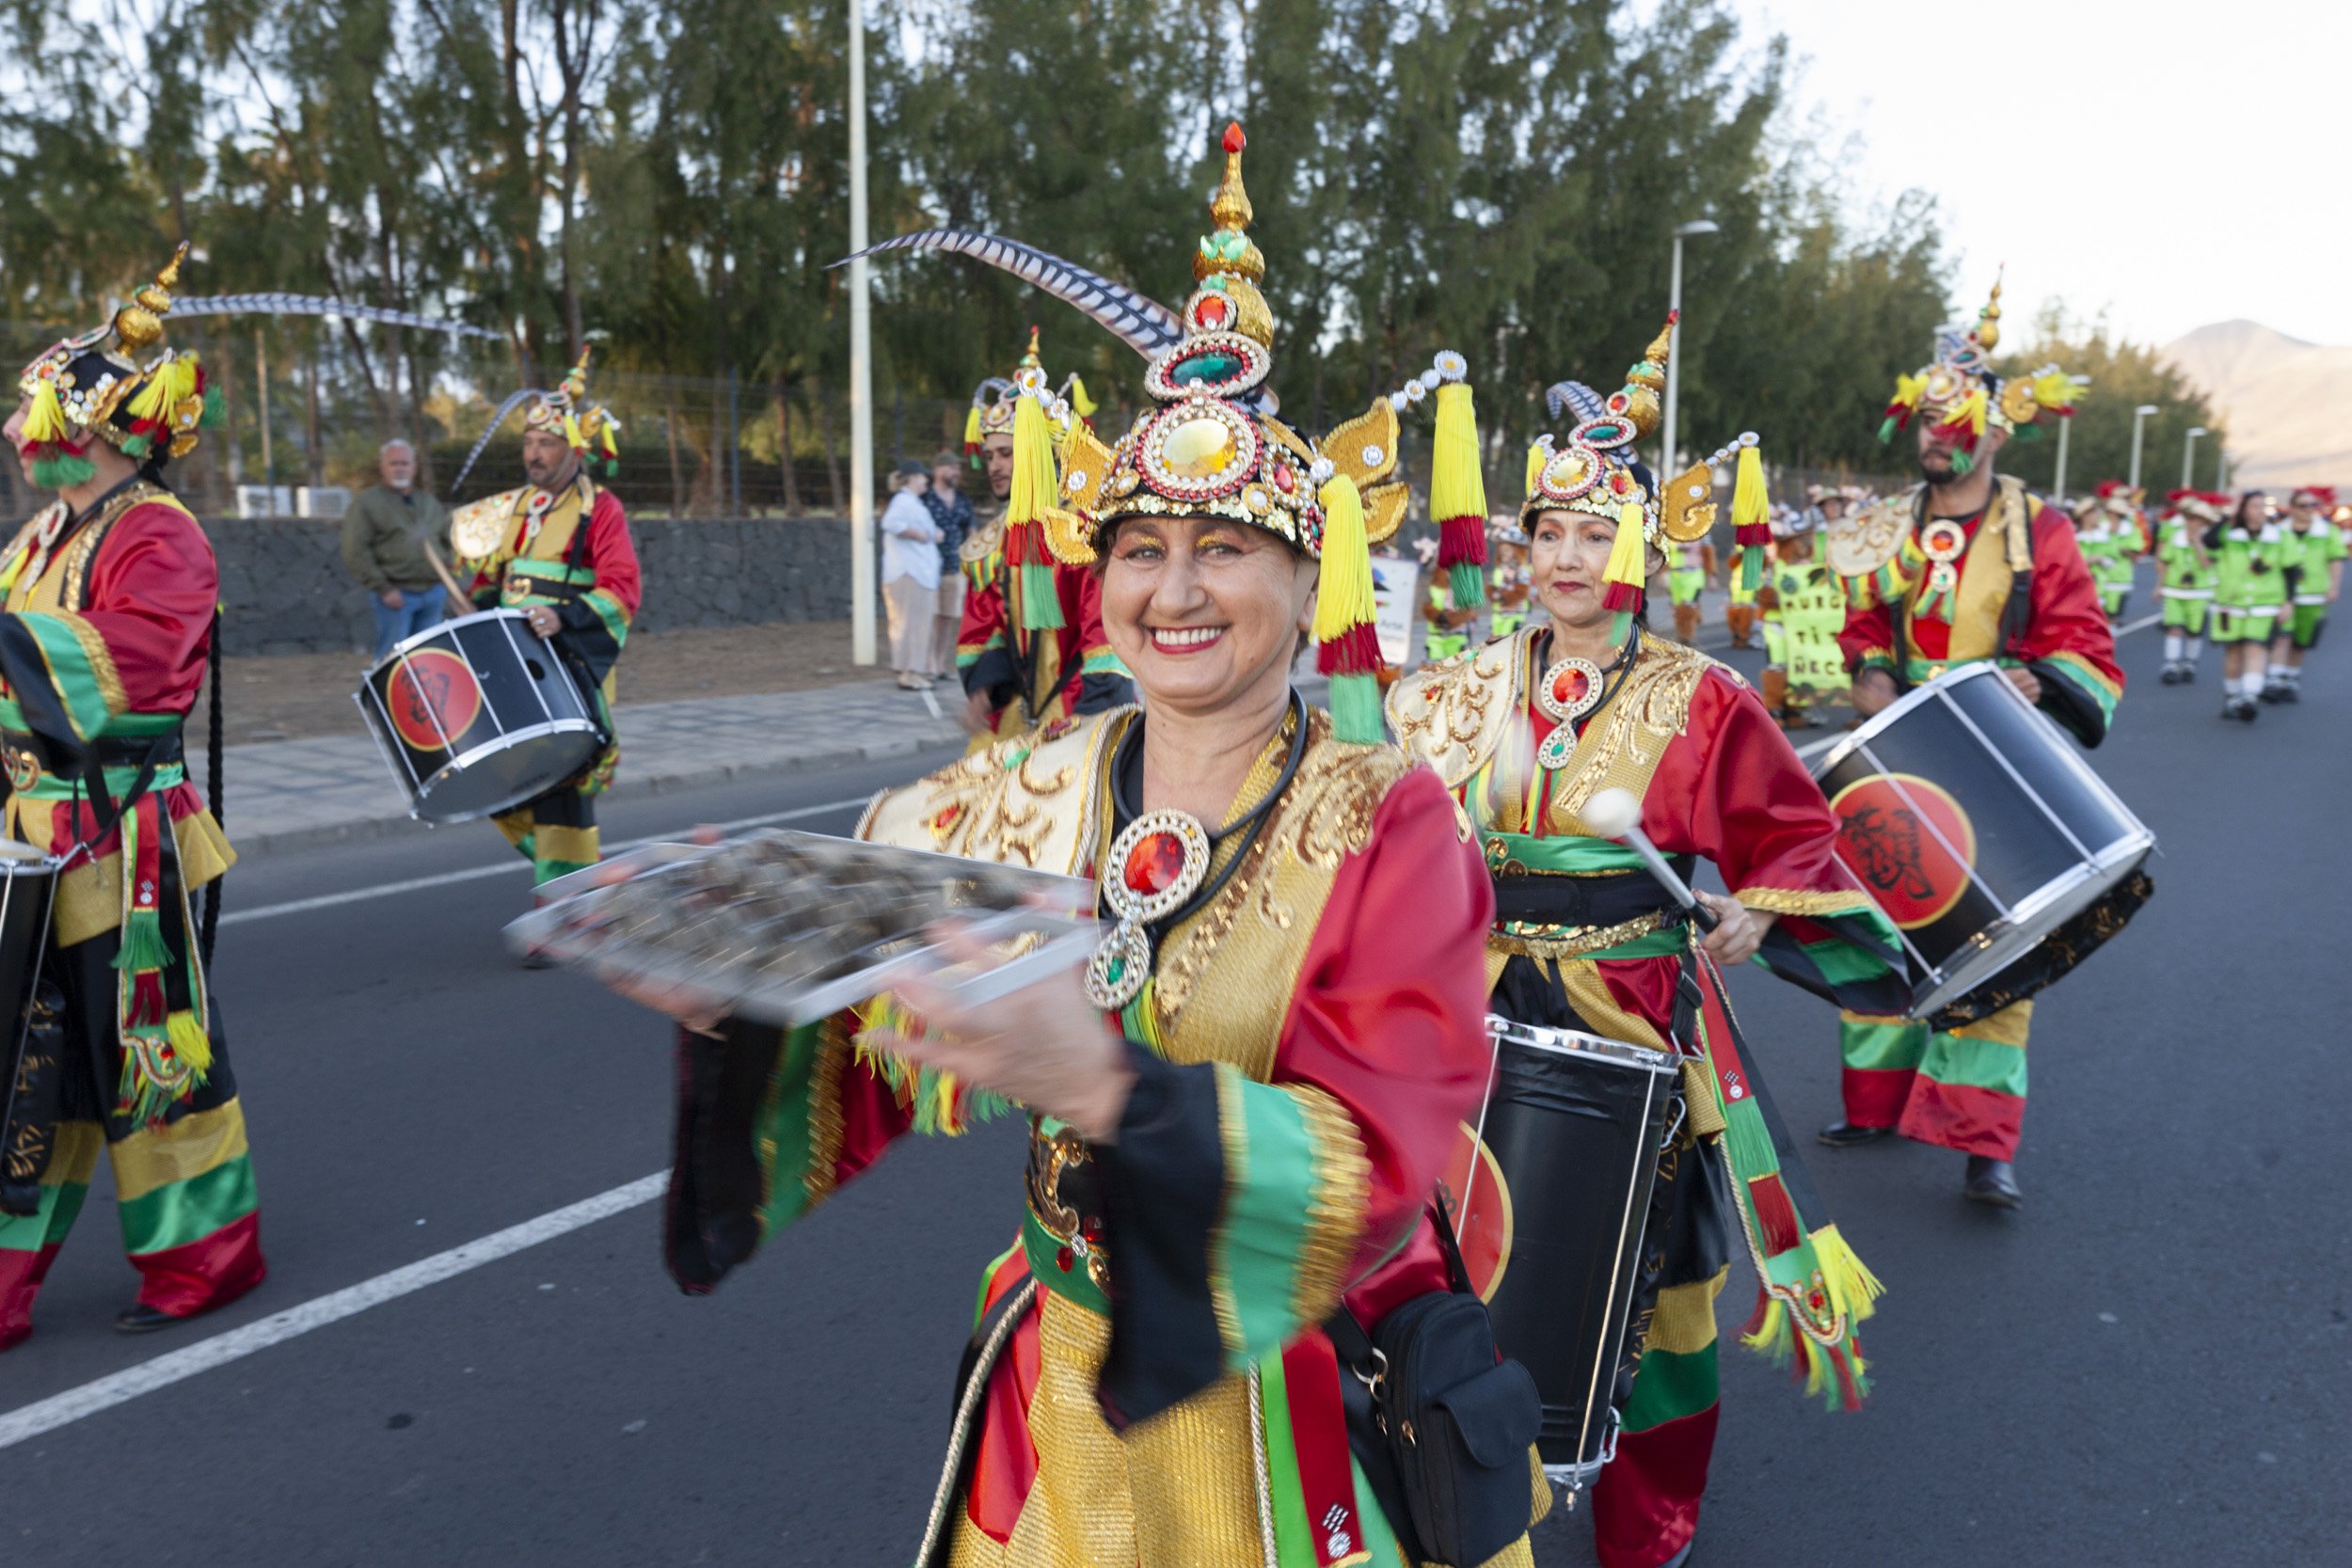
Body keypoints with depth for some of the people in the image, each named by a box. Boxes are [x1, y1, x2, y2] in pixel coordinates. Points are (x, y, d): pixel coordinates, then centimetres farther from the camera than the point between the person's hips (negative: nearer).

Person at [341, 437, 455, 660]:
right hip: (397, 595, -5)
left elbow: (451, 540, 22)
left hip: (433, 593, 5)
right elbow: (356, 553, -10)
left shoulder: (429, 503, 17)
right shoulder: (366, 503, -2)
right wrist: (383, 589, -15)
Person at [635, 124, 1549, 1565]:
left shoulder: (1384, 821, -16)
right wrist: (740, 998, -26)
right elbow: (858, 1072, -5)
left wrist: (1099, 1085, -41)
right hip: (1058, 1402, 3)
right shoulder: (1023, 798, -6)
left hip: (1303, 1428, -3)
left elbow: (1382, 1162, -27)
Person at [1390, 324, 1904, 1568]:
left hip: (1636, 1024, -2)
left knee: (1640, 1273, 10)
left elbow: (1798, 834, 1)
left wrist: (1754, 913, -16)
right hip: (1488, 1020, 3)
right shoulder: (1463, 693, 4)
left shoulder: (1699, 701, -5)